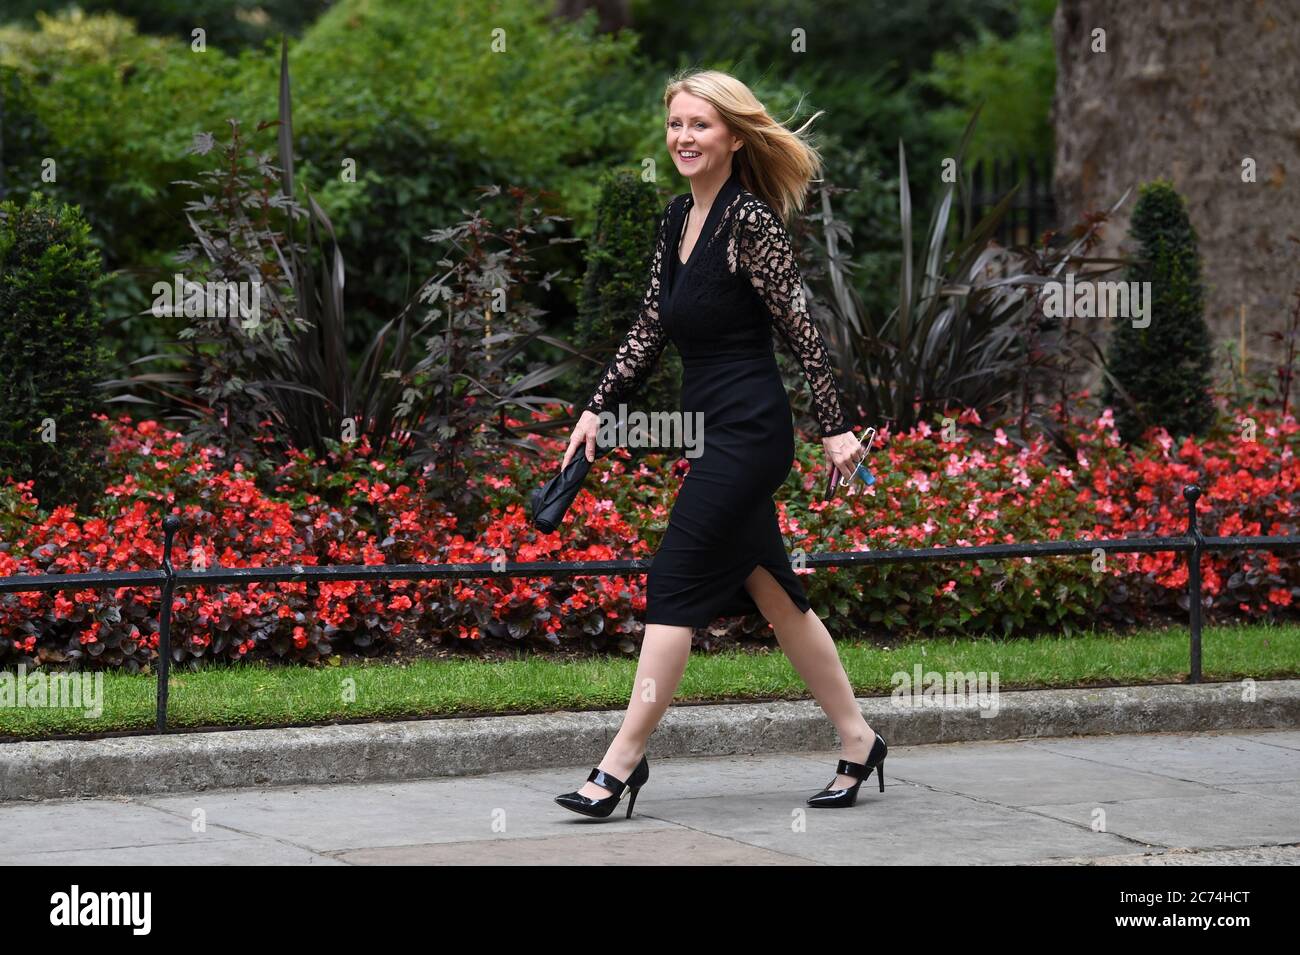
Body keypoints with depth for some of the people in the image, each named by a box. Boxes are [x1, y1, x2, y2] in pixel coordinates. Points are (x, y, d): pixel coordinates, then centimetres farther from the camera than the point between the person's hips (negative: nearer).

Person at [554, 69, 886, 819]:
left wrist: (835, 427, -15)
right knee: (768, 587, 14)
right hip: (717, 428, 9)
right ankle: (857, 741, 23)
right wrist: (599, 409, 12)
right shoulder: (679, 218, 11)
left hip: (747, 431, -9)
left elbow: (801, 327, -15)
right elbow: (651, 329, 16)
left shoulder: (750, 221, -15)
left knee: (675, 585, -8)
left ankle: (625, 758, -3)